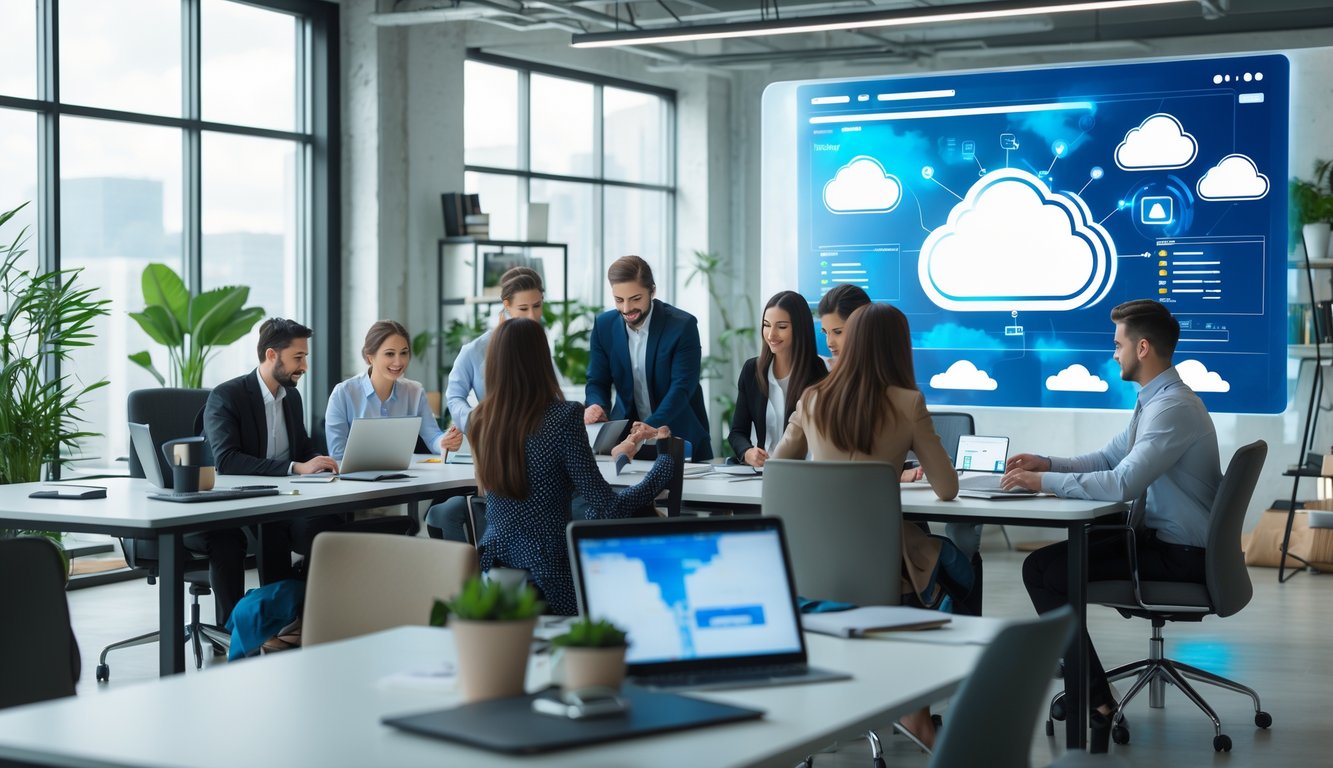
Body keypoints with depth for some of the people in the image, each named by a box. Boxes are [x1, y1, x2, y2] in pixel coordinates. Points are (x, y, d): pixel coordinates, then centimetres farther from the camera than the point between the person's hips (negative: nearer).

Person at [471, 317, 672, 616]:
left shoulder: (479, 420, 2)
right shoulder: (564, 416, -17)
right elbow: (607, 508, -15)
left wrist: (612, 454, 24)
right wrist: (667, 462, -1)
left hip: (493, 569, 6)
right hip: (548, 579, -6)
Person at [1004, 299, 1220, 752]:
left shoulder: (1172, 408, -23)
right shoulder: (1155, 400, 10)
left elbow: (1121, 483, -31)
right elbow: (1107, 459, 17)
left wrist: (1044, 482, -22)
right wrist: (1047, 464, 3)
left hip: (1181, 553, -10)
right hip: (1163, 535, 10)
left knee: (1042, 569, -13)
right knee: (1064, 548, 18)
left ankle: (1096, 699, -10)